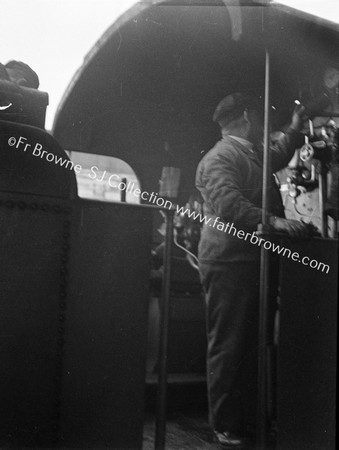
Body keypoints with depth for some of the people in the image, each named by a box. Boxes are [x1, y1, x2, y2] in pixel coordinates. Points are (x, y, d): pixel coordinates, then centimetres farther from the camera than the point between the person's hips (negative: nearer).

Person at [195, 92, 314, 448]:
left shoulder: (252, 154, 21)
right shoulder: (219, 158, -10)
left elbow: (276, 159, 44)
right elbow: (229, 203, -25)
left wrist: (295, 128, 41)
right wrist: (274, 221, -32)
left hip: (253, 260, 10)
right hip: (229, 262, -9)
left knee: (251, 345, 13)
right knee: (229, 346, -3)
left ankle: (249, 421, 23)